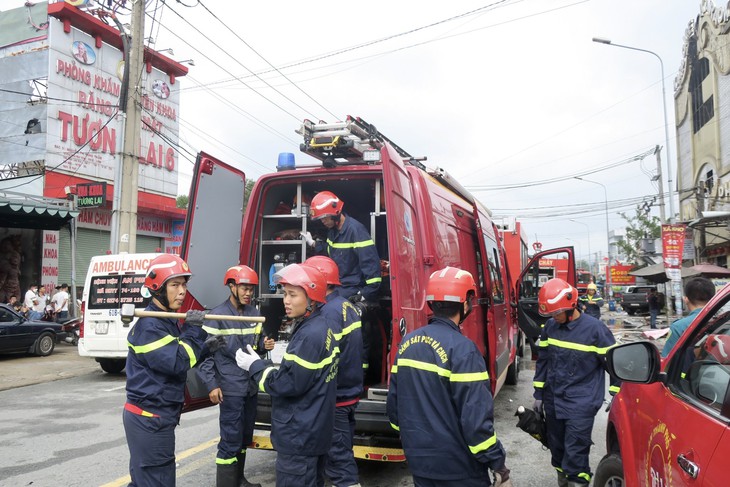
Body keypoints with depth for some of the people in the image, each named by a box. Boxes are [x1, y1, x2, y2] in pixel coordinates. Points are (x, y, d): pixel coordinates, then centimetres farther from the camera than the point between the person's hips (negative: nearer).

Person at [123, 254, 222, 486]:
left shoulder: (168, 321, 13)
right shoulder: (149, 325, -20)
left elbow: (178, 358, 19)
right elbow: (176, 364, -27)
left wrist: (206, 348, 4)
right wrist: (193, 330, -19)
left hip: (151, 417, 10)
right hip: (150, 421, -10)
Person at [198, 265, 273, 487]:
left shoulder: (254, 313, 8)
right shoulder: (217, 316, -11)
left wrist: (264, 344, -4)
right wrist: (211, 385, -16)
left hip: (251, 385, 7)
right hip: (230, 388, -7)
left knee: (245, 436, 18)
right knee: (231, 439, -4)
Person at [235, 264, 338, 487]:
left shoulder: (311, 334, -23)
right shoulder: (324, 327, 7)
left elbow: (290, 383, -23)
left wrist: (255, 366, -11)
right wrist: (267, 365, 7)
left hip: (299, 436, -10)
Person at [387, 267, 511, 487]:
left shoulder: (407, 342, 1)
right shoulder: (462, 349, -20)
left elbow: (394, 402, 9)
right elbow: (476, 417, -22)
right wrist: (497, 463, -12)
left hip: (418, 458, 6)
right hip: (457, 466, -6)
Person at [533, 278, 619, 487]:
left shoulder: (595, 328, -13)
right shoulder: (550, 327, 2)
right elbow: (542, 361, 12)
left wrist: (616, 396, -4)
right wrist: (538, 394, 13)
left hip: (581, 404, -5)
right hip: (553, 401, 6)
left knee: (575, 452, -6)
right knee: (557, 446, 18)